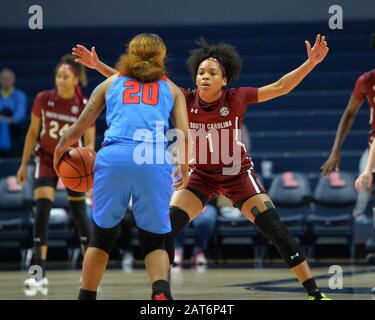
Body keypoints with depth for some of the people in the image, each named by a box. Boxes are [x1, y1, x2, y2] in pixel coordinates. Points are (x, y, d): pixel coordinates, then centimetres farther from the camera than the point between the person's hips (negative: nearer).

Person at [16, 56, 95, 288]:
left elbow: (89, 143, -10)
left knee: (79, 213, 5)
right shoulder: (43, 99, -11)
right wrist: (24, 164, 2)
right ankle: (40, 272, -15)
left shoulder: (85, 107, -15)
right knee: (42, 211, -14)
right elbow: (33, 132, 0)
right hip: (46, 160, 1)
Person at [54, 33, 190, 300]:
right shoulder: (171, 89, 23)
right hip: (155, 161, -1)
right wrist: (184, 167, 27)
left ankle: (86, 297, 19)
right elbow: (184, 135, 11)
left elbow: (78, 128, 25)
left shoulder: (111, 83, 24)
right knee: (155, 240, 8)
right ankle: (161, 291, -18)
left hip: (113, 158, 1)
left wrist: (59, 149, 43)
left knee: (103, 236, 18)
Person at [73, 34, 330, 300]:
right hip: (201, 175, 2)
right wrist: (99, 66, -22)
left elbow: (280, 87, -22)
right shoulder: (185, 100, -17)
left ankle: (314, 292, 0)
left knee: (276, 229, -10)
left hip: (237, 173, -2)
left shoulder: (236, 99, -20)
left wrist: (311, 63, -34)